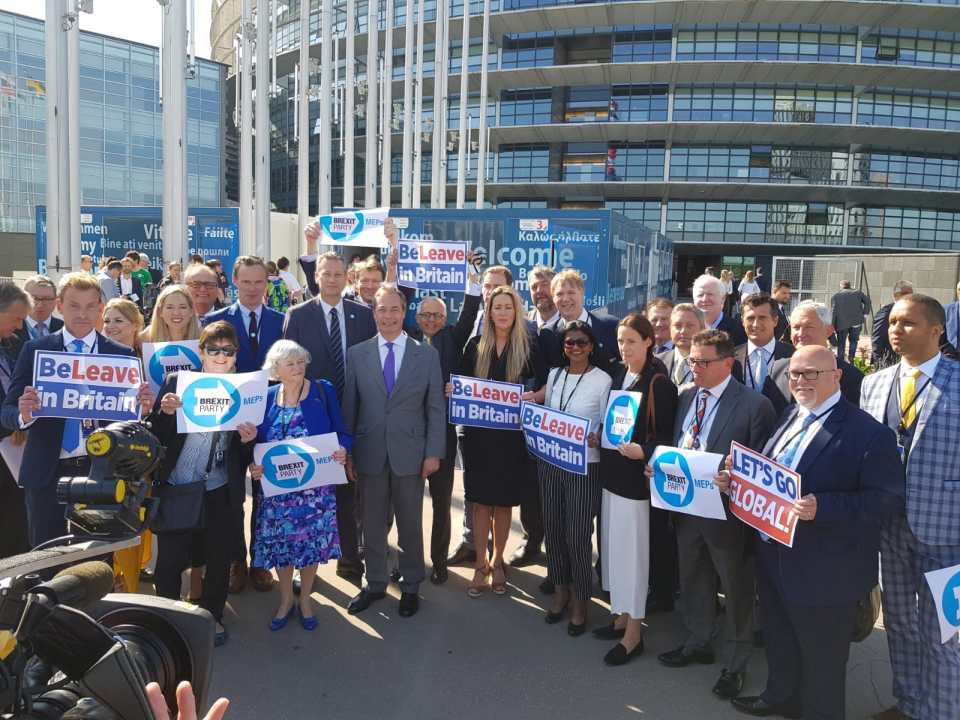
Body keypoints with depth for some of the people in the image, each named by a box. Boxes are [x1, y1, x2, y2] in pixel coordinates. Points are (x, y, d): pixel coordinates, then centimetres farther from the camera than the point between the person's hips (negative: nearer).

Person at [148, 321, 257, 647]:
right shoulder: (176, 382, -1)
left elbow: (246, 452, 6)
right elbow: (156, 437, -3)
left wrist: (248, 440, -16)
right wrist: (165, 412, -21)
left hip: (221, 494, 1)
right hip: (175, 489, -1)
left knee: (219, 559, 13)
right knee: (169, 560, 6)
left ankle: (213, 616, 34)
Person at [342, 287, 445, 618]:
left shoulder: (427, 355, 0)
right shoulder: (356, 354, 2)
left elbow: (435, 408, 0)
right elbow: (349, 407, 4)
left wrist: (433, 453, -5)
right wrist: (347, 453, 1)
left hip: (410, 453, -1)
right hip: (369, 453, 1)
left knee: (410, 525, 11)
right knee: (373, 524, 12)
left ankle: (410, 587, 28)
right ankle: (375, 584, 30)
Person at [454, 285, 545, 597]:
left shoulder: (529, 346, -1)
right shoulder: (475, 345, 5)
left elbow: (544, 385, -1)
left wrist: (532, 396, -21)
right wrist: (453, 390, -11)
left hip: (511, 436, -1)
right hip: (478, 434, 1)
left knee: (504, 501, 9)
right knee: (480, 501, 4)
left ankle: (498, 562, 27)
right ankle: (480, 566, 16)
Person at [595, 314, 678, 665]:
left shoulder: (659, 384, -13)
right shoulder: (617, 375, 7)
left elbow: (666, 436, -13)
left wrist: (642, 452, -28)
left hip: (636, 476, -7)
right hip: (612, 472, 7)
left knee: (632, 550, 0)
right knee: (614, 546, 15)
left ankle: (634, 632, 12)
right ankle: (622, 615, 30)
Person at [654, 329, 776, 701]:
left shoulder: (754, 405, -14)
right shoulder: (685, 396, 5)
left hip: (727, 510, -6)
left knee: (736, 589, 13)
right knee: (692, 580, 22)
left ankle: (734, 664, 32)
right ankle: (697, 643, 44)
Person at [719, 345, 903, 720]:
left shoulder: (868, 432, -19)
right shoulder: (789, 417, 7)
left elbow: (888, 499, -23)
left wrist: (822, 508, -34)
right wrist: (735, 480, -3)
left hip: (824, 571, -8)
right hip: (773, 556, 8)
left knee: (821, 657, 12)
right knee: (780, 640, 27)